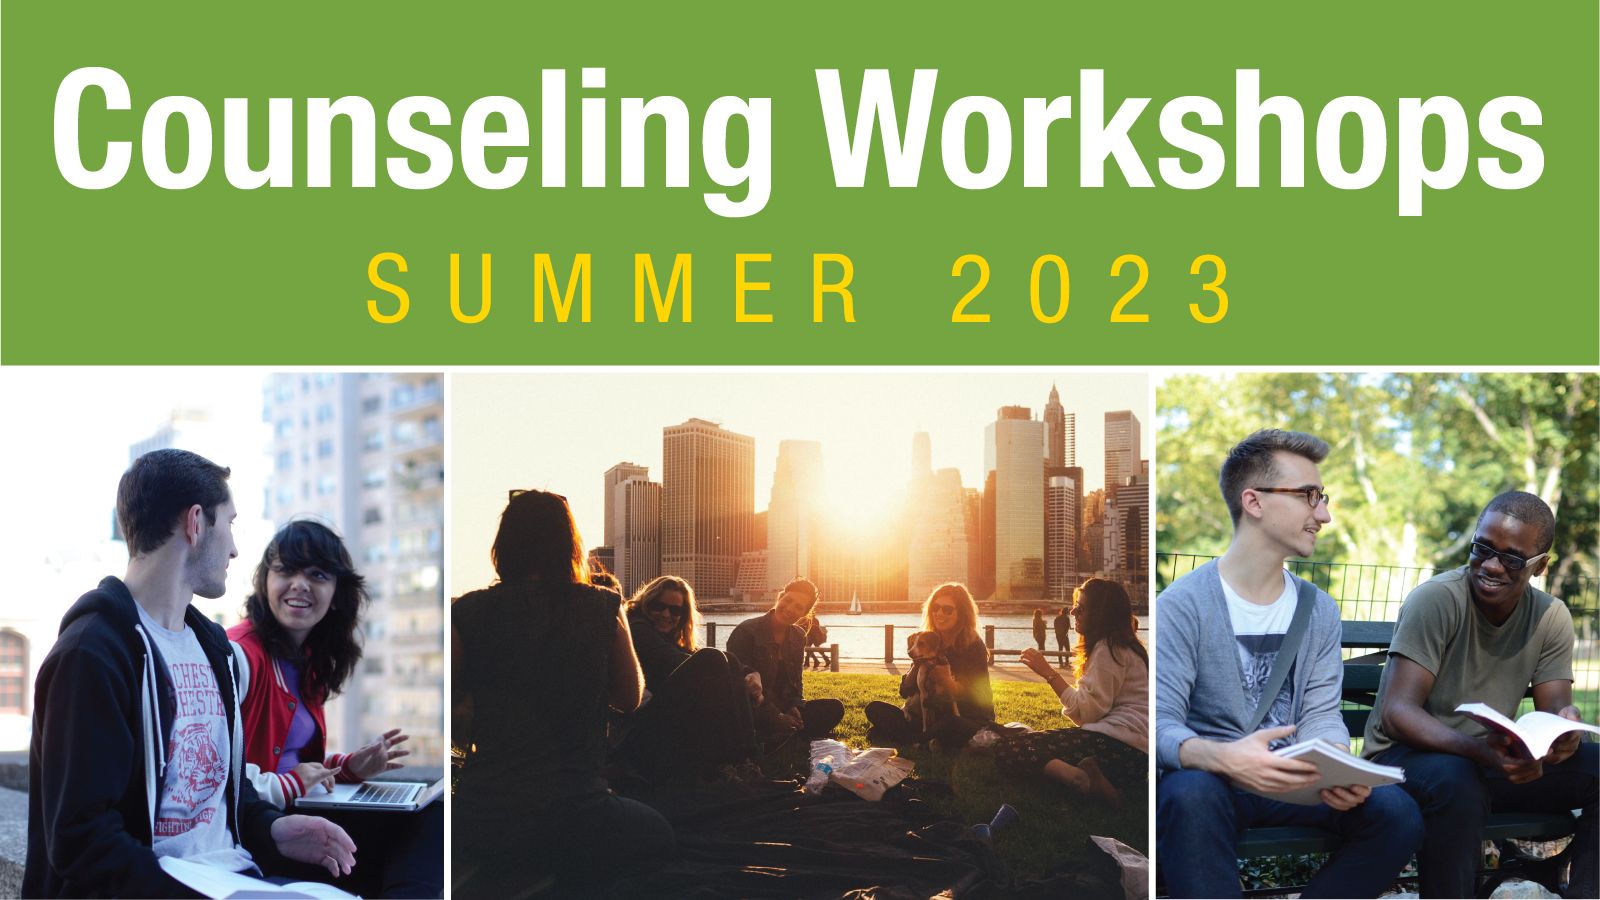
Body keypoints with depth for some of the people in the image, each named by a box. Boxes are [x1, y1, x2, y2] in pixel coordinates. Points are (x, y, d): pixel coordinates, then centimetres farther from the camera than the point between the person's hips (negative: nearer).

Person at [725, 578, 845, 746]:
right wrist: (775, 717, -22)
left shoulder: (798, 637, 10)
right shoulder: (746, 632, -12)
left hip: (783, 708, 7)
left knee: (834, 708, -13)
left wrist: (794, 708, -9)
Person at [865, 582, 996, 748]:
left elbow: (981, 699, -15)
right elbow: (905, 691, 4)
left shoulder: (973, 646, -8)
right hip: (934, 718, 6)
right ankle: (928, 742, -23)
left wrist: (948, 681, -29)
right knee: (875, 709, -8)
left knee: (949, 725, -41)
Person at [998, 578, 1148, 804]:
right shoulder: (1121, 646, 26)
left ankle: (1083, 778, -39)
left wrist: (1048, 673, -7)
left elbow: (1088, 711, -12)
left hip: (1117, 744, -11)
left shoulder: (1108, 649, -4)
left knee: (1007, 750, -17)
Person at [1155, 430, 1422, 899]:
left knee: (1397, 813, -21)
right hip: (1208, 774, -5)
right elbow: (1162, 723, -15)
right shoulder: (1182, 605, -8)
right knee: (1191, 797, -40)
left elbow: (1321, 715, 4)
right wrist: (1221, 757, -38)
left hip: (1294, 783, 5)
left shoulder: (1319, 610, 10)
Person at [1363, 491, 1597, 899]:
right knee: (1457, 781, -39)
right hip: (1406, 754, -5)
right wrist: (1480, 751, -42)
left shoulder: (1551, 618, 0)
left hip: (1491, 760, 6)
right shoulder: (1436, 600, -17)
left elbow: (1554, 709, -2)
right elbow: (1396, 711, -25)